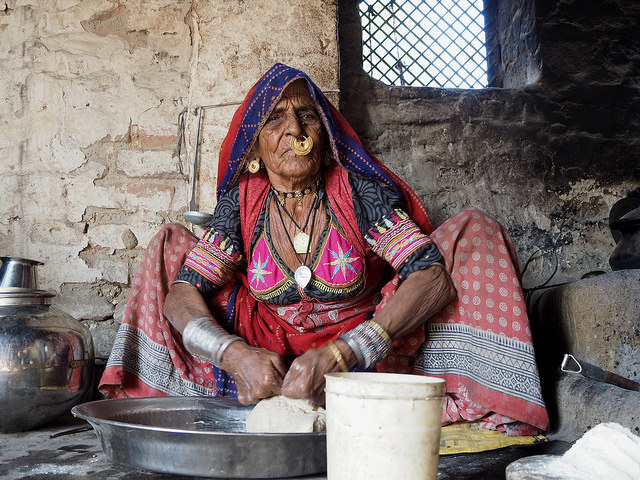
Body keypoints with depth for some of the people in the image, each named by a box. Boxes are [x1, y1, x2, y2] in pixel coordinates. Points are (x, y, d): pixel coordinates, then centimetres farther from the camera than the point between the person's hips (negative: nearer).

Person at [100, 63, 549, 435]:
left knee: (472, 230, -16)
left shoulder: (360, 193, -12)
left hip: (365, 358, -1)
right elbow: (180, 296, -11)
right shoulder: (242, 204, -5)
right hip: (268, 362, 2)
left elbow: (432, 278, -23)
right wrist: (239, 356, -33)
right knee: (173, 244, -3)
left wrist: (340, 355, -36)